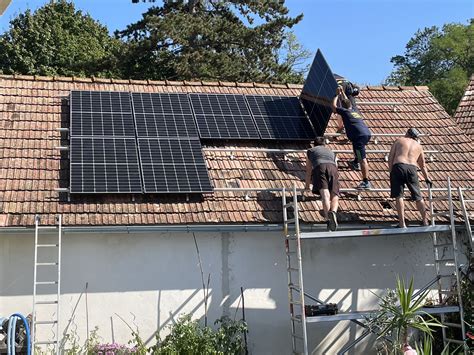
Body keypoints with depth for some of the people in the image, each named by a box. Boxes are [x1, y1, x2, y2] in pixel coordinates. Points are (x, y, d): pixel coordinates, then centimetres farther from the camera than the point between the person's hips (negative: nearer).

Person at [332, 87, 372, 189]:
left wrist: (337, 95, 30)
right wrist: (342, 93, 51)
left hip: (359, 135, -8)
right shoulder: (355, 110, 24)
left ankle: (366, 182, -12)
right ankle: (356, 162, 44)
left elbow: (334, 106, 20)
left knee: (362, 159, -10)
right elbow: (348, 102, 44)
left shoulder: (345, 111, 6)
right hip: (367, 133, 8)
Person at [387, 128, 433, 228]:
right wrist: (427, 178, 42)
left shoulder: (399, 140, 18)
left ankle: (402, 223, -5)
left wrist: (391, 171, 10)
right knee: (418, 196, 14)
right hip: (412, 168, 2)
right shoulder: (419, 146, 25)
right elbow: (423, 165, 32)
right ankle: (425, 221, 23)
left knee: (399, 196, -1)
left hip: (398, 166, -2)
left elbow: (390, 157, 7)